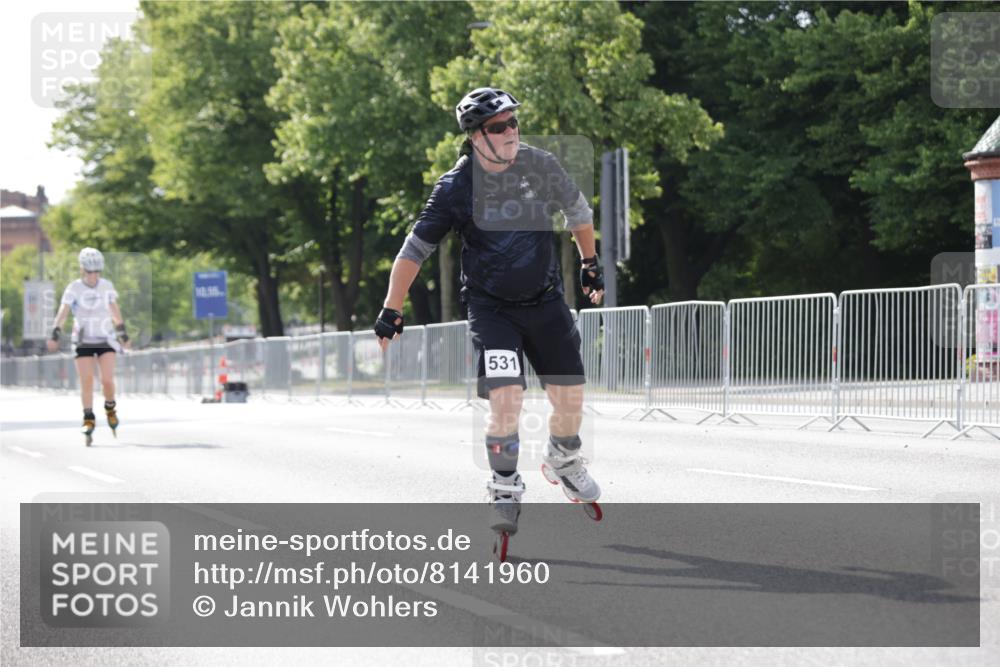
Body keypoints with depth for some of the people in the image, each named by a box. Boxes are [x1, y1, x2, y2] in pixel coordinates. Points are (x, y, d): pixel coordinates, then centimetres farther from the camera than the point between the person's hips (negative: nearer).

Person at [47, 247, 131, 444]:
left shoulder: (107, 286, 2)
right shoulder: (74, 288, -7)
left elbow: (115, 311, 13)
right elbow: (63, 312, -16)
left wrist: (123, 334, 19)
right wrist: (55, 335, -28)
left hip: (106, 340, 1)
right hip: (83, 341, -1)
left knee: (107, 380, -11)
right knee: (86, 382, -6)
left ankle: (110, 409, 15)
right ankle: (88, 419, 4)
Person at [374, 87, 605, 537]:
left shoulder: (540, 166, -7)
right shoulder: (457, 187, -13)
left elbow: (577, 211, 13)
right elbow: (415, 249, -7)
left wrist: (590, 264, 21)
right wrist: (390, 312, -9)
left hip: (546, 302, 3)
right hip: (491, 308, -3)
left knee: (570, 398, 4)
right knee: (506, 399, -18)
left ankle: (564, 459, 35)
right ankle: (505, 490, 0)